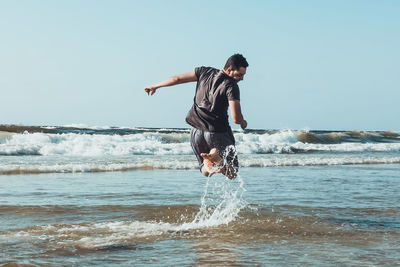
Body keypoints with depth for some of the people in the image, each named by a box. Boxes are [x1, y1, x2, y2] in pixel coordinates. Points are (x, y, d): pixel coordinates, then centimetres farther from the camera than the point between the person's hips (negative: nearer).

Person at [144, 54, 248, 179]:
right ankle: (215, 155, -23)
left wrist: (155, 86, 24)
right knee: (232, 173, 5)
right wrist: (243, 123, 6)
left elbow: (177, 79, 9)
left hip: (197, 131, 5)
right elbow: (236, 118, -19)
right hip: (217, 133, -5)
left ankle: (207, 161, -13)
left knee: (206, 172, 23)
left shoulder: (205, 72, 1)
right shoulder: (231, 87, -14)